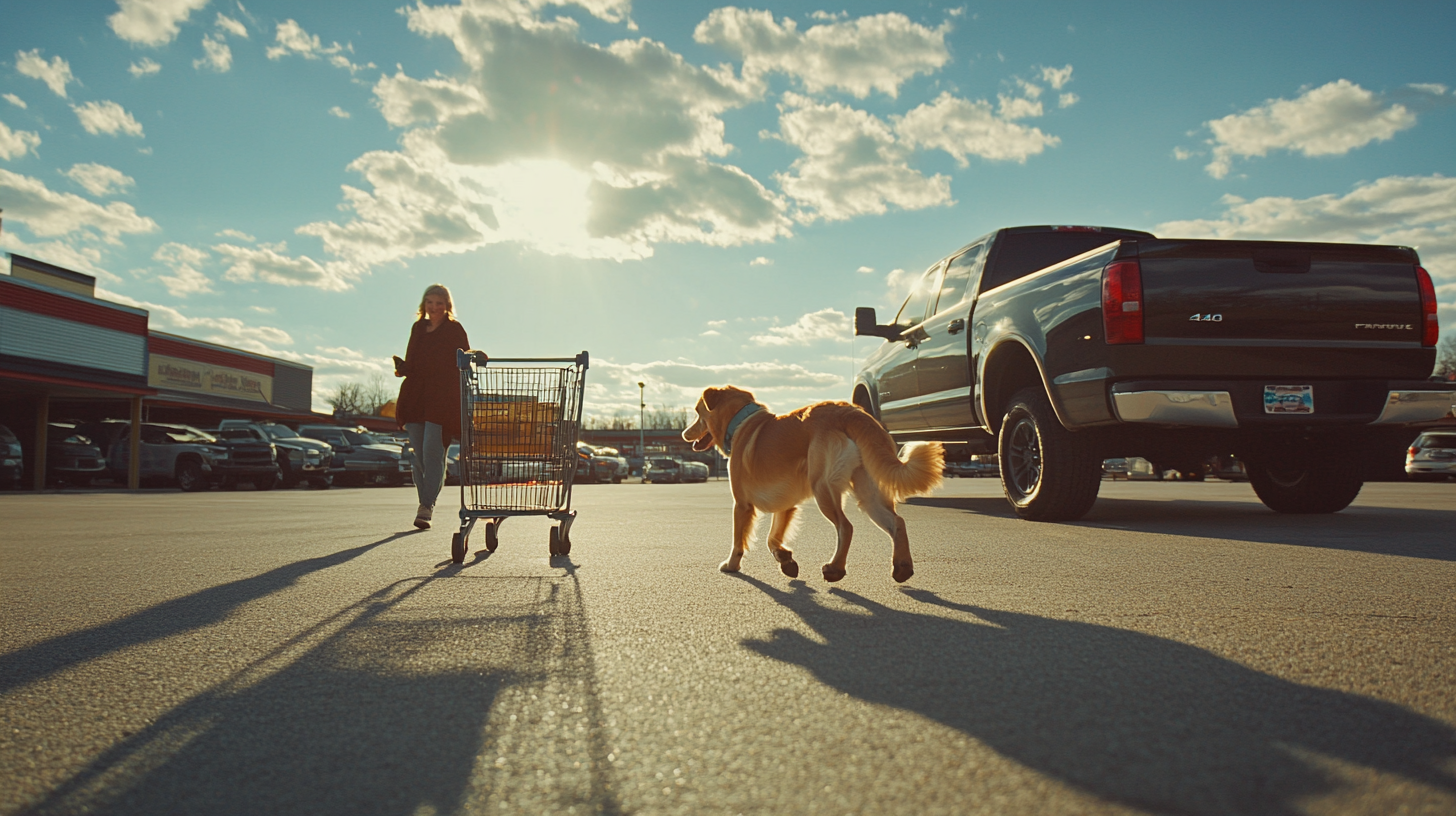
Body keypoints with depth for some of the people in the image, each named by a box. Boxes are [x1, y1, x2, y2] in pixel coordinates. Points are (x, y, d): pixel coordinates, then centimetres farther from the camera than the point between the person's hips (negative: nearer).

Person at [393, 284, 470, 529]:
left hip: (442, 398, -5)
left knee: (432, 451, -13)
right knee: (419, 455, 4)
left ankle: (427, 506, -12)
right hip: (416, 396, 5)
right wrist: (402, 368, 2)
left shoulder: (454, 329, 4)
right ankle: (425, 506, 12)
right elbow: (412, 363, 22)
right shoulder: (418, 328, 19)